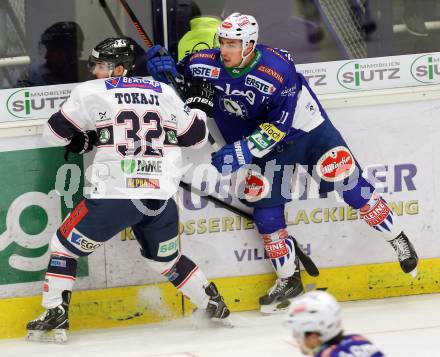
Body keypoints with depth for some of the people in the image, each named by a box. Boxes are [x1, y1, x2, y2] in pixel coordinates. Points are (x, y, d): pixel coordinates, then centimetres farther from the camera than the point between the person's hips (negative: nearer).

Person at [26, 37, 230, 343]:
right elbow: (196, 135, 20)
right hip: (161, 197, 4)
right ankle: (213, 306, 30)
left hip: (114, 195, -4)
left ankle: (55, 315, 2)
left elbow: (56, 132, 9)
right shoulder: (165, 93, 13)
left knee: (66, 244, 12)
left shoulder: (91, 92, 2)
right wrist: (197, 110, 40)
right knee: (166, 260, 27)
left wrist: (83, 140, 27)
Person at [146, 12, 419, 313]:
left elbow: (280, 125, -30)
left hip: (304, 128, -4)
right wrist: (163, 68, -24)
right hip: (262, 142, 4)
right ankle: (289, 280, 13)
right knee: (266, 209, -2)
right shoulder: (208, 64, -17)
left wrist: (243, 151, -35)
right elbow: (177, 77, -1)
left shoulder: (278, 69, -31)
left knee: (350, 186, -6)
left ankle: (398, 240, 13)